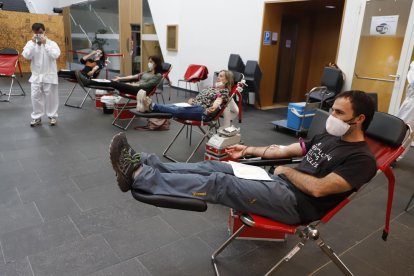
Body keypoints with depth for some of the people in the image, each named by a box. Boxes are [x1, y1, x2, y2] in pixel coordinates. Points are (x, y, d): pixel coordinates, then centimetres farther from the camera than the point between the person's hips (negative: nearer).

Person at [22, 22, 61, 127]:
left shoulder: (52, 43, -5)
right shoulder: (30, 43, 3)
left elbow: (55, 55, -22)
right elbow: (26, 56, -12)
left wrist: (45, 43, -22)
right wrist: (33, 43, -16)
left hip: (49, 75, -3)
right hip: (36, 76, 3)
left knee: (51, 97, 6)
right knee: (35, 97, 6)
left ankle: (52, 116, 20)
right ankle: (37, 117, 18)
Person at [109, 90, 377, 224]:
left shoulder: (361, 159, -10)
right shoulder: (329, 137, 17)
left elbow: (318, 189, -22)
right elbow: (284, 150, 20)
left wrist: (286, 171, -8)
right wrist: (248, 150, 19)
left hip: (295, 202, -8)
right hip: (282, 182, 8)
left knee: (219, 184, -23)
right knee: (213, 166, -7)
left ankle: (137, 176, -22)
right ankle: (141, 162, -9)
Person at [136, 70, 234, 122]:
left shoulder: (224, 91, 6)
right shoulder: (211, 88, 29)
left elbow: (218, 101, -15)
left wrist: (213, 108, -34)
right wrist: (192, 100, 2)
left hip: (204, 111, -7)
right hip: (194, 106, 8)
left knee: (178, 110, -31)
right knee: (173, 106, -21)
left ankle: (152, 106, -50)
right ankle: (147, 106, -41)